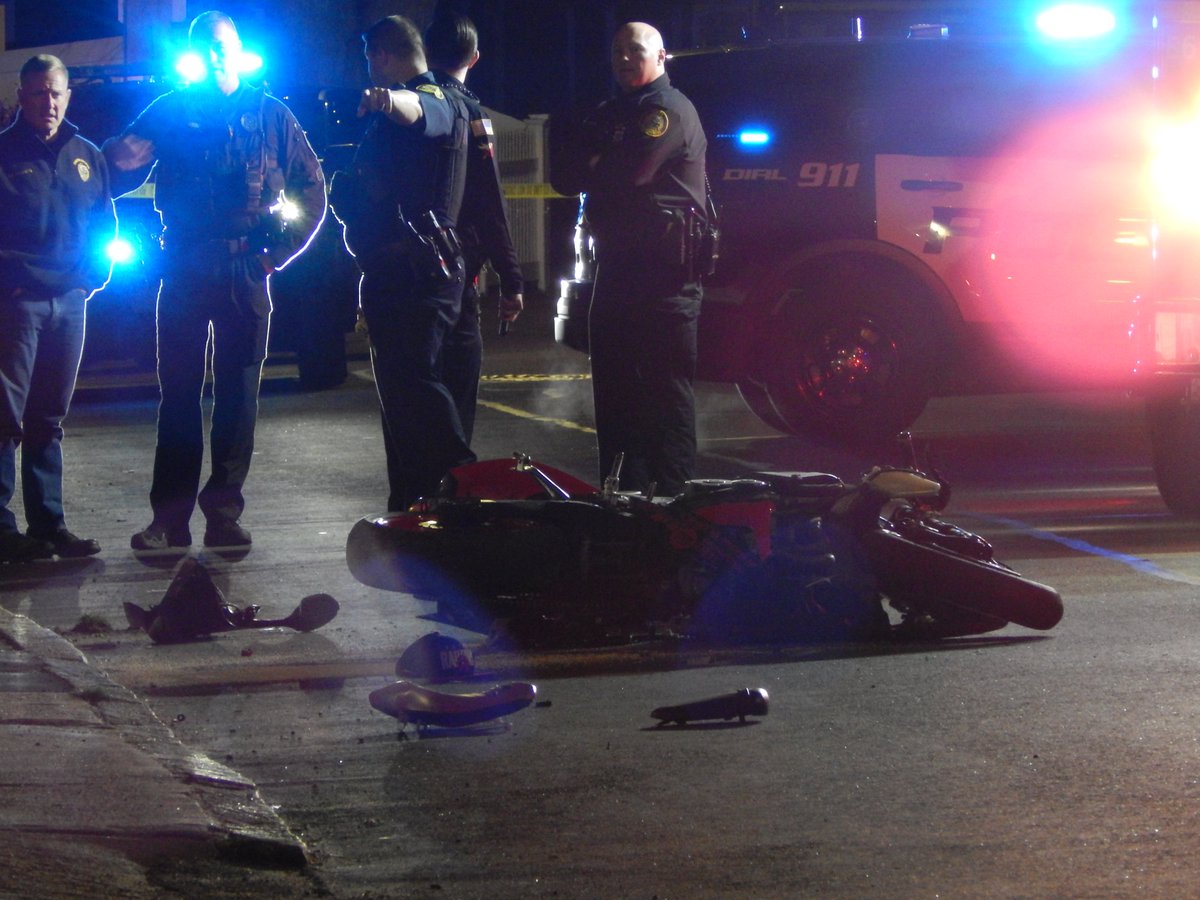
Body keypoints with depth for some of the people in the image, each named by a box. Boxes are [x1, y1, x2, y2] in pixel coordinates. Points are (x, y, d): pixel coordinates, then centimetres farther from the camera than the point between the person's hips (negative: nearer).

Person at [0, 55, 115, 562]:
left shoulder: (86, 156, 13)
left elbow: (105, 223, 20)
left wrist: (96, 272, 6)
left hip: (69, 301, 5)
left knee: (48, 420, 12)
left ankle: (48, 525, 16)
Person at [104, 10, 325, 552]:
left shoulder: (270, 116, 6)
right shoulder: (171, 112, 7)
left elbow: (312, 188, 8)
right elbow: (116, 171, 1)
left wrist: (279, 252, -2)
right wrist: (124, 154, -23)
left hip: (246, 271, 0)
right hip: (185, 270, 0)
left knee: (238, 395, 3)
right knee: (178, 391, -1)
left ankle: (224, 511, 8)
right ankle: (169, 517, 0)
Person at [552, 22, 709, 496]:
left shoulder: (671, 111, -5)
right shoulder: (610, 115, 21)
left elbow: (632, 170, -20)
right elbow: (566, 178, 12)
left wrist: (591, 170, 1)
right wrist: (604, 169, -9)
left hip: (665, 273, -9)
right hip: (616, 266, 9)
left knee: (666, 386, -9)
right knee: (613, 385, 12)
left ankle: (672, 492, -9)